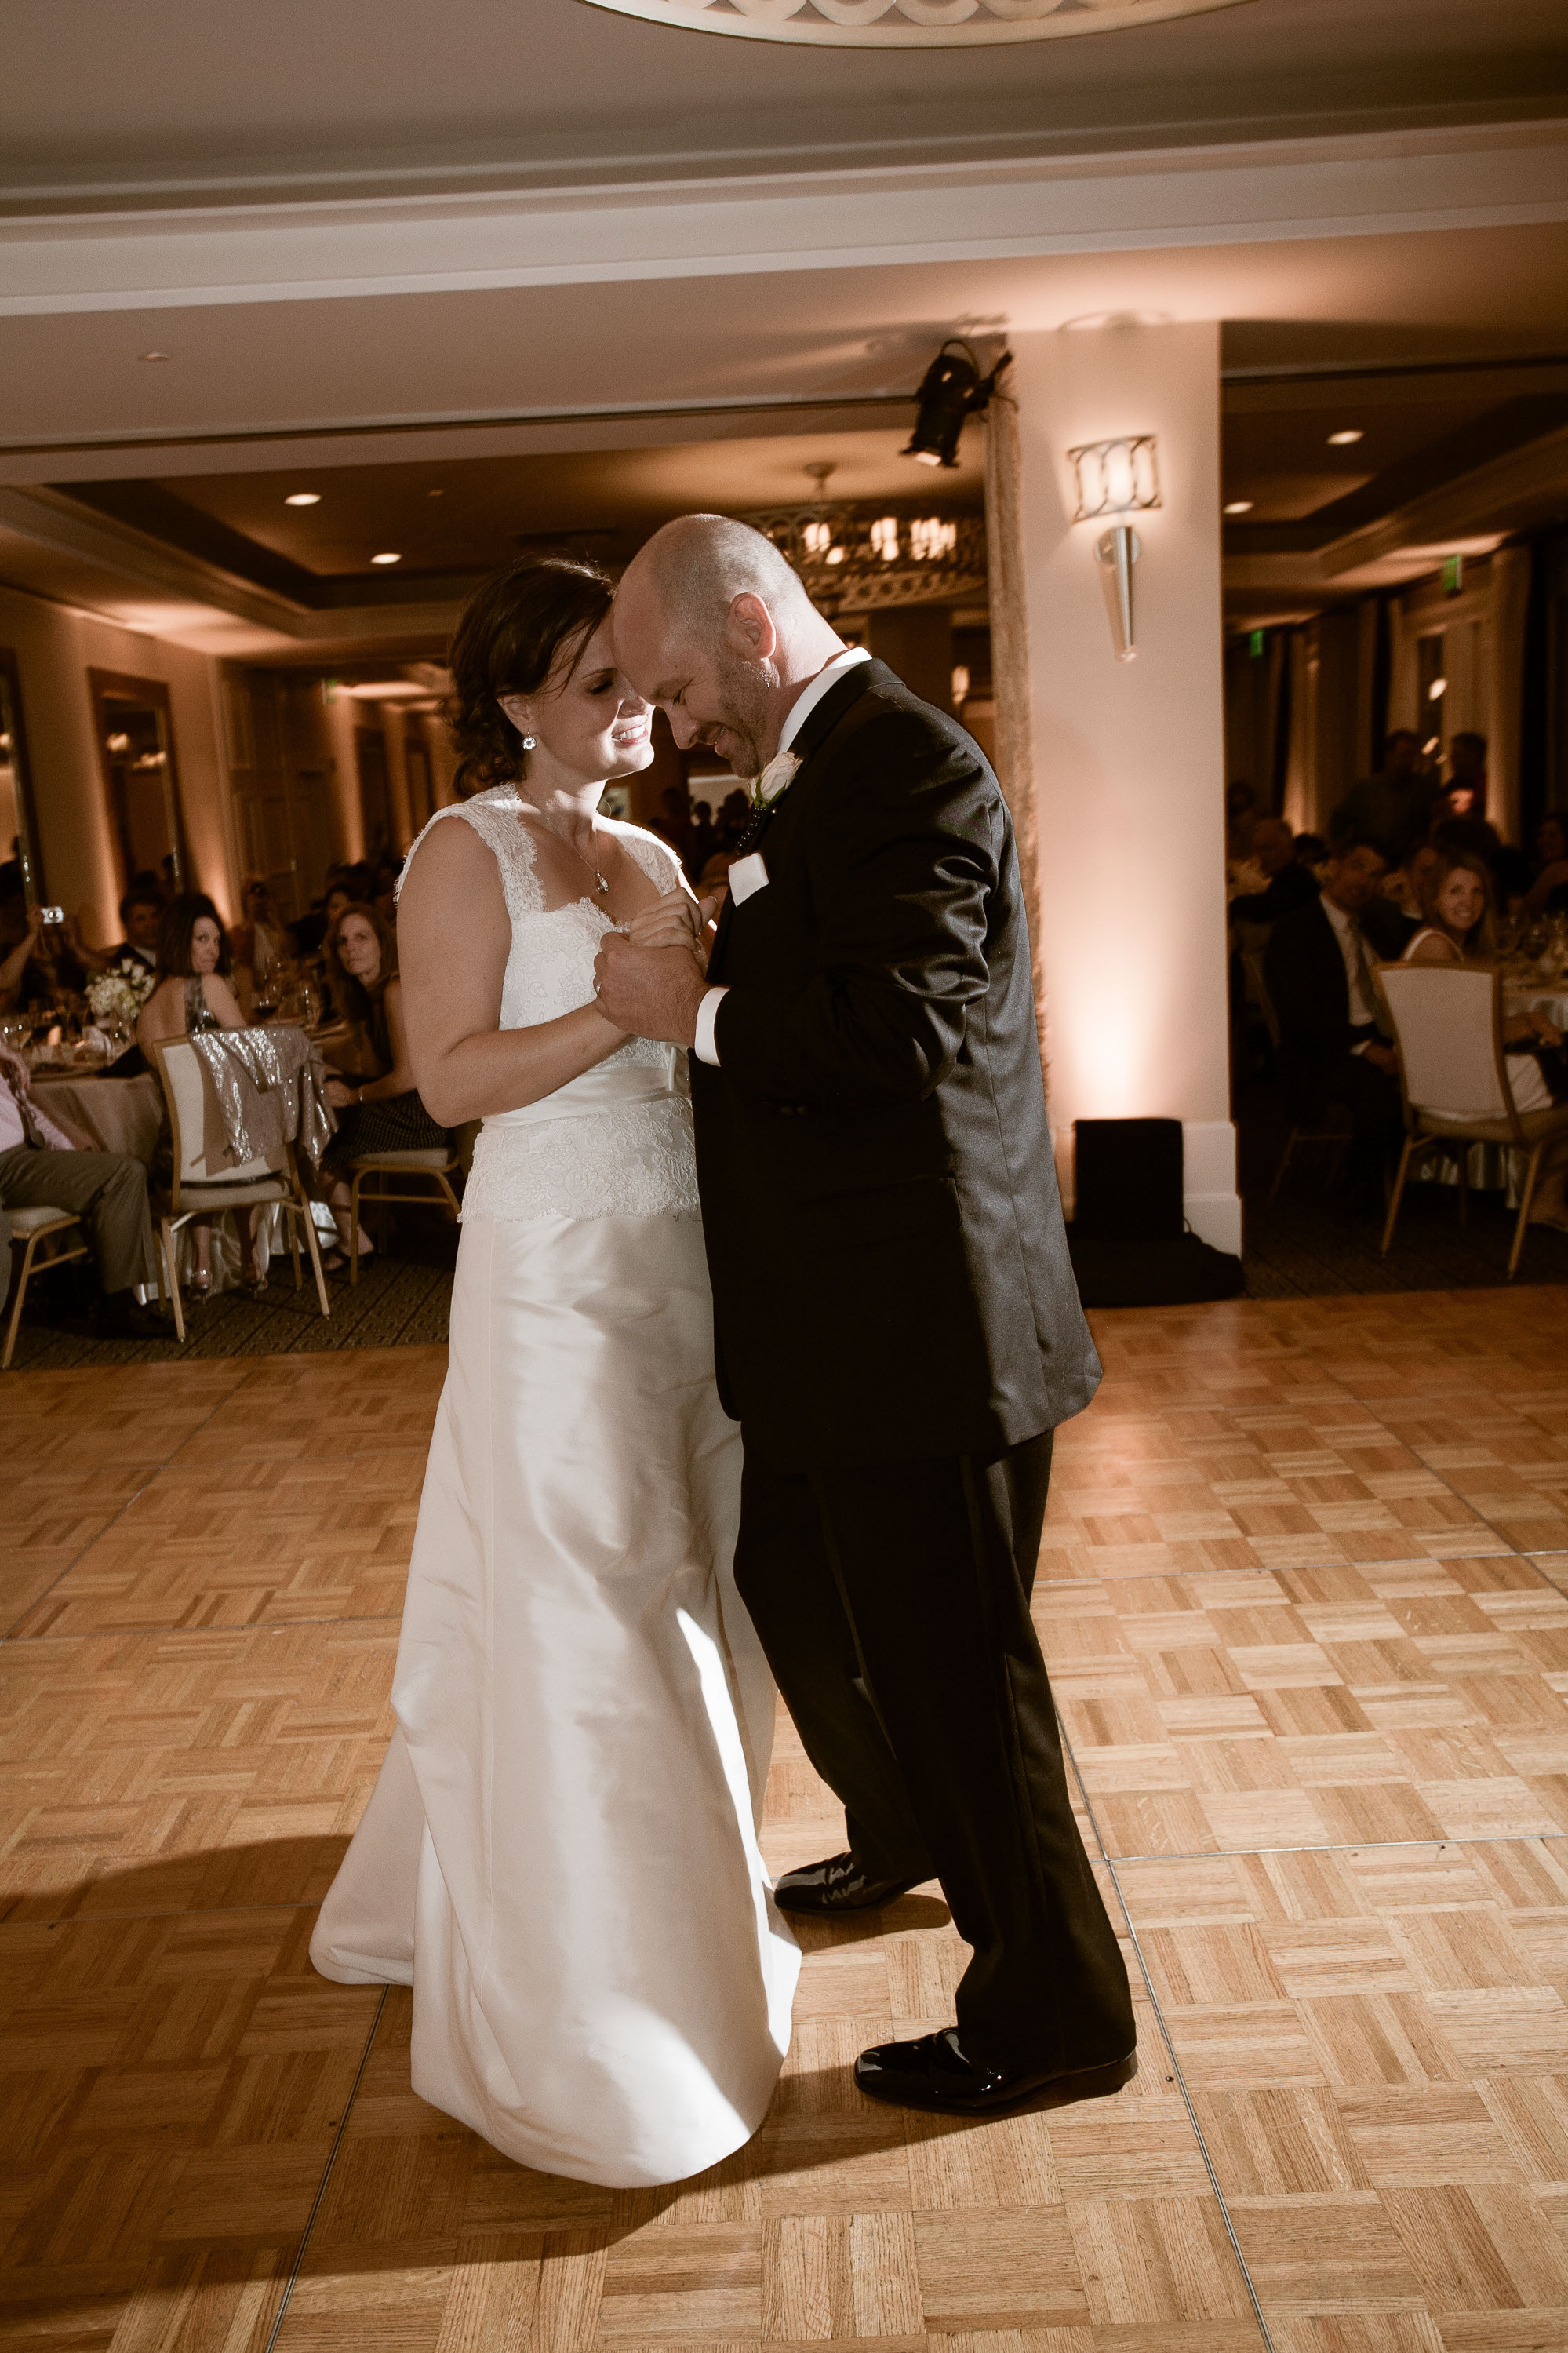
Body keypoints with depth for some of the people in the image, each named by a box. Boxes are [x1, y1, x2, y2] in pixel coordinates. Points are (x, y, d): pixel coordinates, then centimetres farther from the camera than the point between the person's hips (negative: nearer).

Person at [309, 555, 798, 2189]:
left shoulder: (650, 855, 14)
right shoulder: (470, 850, -7)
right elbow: (453, 1076, -16)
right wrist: (628, 1007, -21)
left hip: (684, 1253, 8)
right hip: (560, 1269, -7)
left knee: (681, 1585, 17)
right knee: (574, 1609, 0)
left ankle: (672, 1899, 39)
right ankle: (577, 2000, 17)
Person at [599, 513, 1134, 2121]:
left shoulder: (903, 762, -17)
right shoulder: (822, 769, 15)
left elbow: (908, 1022, -28)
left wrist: (699, 1011, -19)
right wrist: (709, 956, 5)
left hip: (920, 1318, -11)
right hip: (839, 1320, 11)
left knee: (952, 1659, 3)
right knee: (791, 1583, 26)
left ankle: (1053, 2019, 25)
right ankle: (904, 1839, 52)